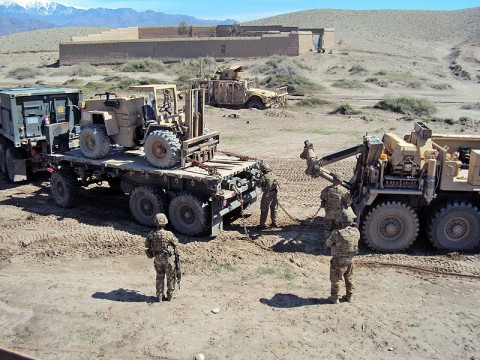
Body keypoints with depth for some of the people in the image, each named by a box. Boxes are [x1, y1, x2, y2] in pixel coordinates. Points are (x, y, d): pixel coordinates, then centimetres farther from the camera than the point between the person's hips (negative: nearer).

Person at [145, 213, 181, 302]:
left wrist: (150, 255, 21)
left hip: (157, 259, 3)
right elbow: (176, 244, -6)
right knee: (170, 278, 14)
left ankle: (160, 296, 23)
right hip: (168, 258, -3)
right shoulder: (169, 235, -20)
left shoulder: (151, 235, -9)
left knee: (159, 277, 18)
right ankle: (169, 296, 23)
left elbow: (147, 247, 3)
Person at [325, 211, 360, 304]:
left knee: (336, 279, 12)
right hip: (350, 259, 5)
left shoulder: (337, 233, -25)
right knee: (349, 278, 23)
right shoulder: (356, 231, -10)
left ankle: (335, 298, 24)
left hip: (339, 261, -5)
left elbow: (328, 243, -10)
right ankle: (350, 296, 35)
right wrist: (353, 226, 11)